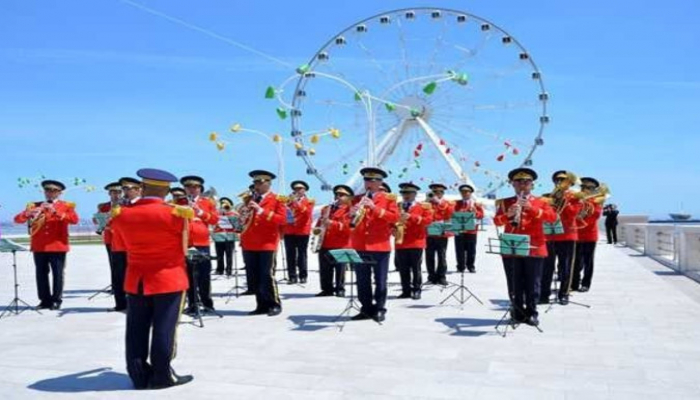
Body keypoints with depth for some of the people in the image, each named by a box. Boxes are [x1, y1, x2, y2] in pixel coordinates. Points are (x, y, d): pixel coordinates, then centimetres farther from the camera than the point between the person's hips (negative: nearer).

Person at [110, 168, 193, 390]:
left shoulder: (121, 214, 0)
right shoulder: (175, 213, -13)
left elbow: (125, 246, 12)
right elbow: (183, 249, -2)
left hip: (136, 280, 4)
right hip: (169, 280, -4)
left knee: (136, 332, 10)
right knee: (164, 330, 3)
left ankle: (139, 375, 17)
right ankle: (162, 376, 9)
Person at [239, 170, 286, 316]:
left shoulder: (277, 200, 0)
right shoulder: (249, 199, 17)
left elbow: (282, 219, -12)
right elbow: (242, 219, 21)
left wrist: (261, 211, -17)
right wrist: (244, 214, -3)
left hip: (267, 243, -6)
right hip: (249, 244, 6)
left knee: (266, 276, -8)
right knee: (253, 278, 6)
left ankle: (275, 305, 5)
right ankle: (262, 305, 15)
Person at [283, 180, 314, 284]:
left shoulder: (309, 201, 7)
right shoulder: (289, 201, 17)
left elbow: (307, 213, -11)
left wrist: (297, 202, -17)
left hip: (302, 232, -3)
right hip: (289, 232, 3)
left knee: (302, 255, -1)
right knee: (290, 255, 0)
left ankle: (303, 276, 3)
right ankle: (292, 277, 3)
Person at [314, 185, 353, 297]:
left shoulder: (349, 210, -2)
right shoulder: (326, 208, 19)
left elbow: (348, 226, -13)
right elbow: (320, 222, 24)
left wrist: (333, 223, -23)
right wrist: (316, 229, 1)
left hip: (340, 245, -6)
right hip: (324, 244, 6)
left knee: (339, 269, -2)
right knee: (324, 269, 8)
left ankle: (340, 289, 5)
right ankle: (327, 289, 15)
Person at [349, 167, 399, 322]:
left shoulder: (389, 198, 4)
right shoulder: (357, 199, 13)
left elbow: (394, 217, -10)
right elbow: (351, 222, 10)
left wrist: (375, 207, -18)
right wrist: (352, 215, -14)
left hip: (380, 245, -3)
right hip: (359, 246, 3)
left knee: (380, 280, 2)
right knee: (362, 281, 7)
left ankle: (380, 309, 9)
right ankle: (366, 308, 15)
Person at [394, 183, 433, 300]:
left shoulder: (423, 207, 5)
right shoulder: (396, 207, 13)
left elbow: (428, 220, -8)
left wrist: (411, 217, -17)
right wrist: (394, 229, -11)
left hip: (416, 242, -3)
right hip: (400, 242, 3)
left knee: (416, 268, 0)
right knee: (403, 269, 4)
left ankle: (416, 290, 7)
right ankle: (406, 290, 11)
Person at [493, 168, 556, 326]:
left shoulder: (541, 202, 8)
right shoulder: (505, 203, 9)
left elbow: (552, 217, -9)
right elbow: (497, 221, -3)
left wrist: (531, 208, -20)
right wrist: (508, 215, -23)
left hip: (534, 248, 0)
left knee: (532, 284, 2)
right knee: (515, 284, 4)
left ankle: (531, 313, 10)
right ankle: (518, 313, 14)